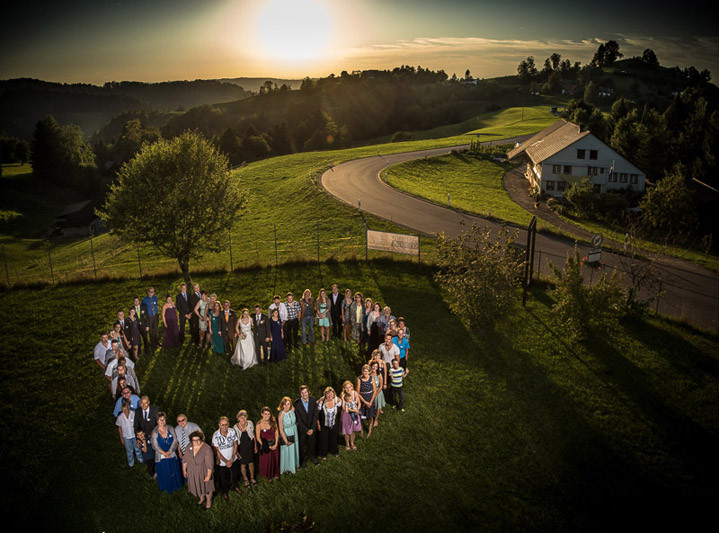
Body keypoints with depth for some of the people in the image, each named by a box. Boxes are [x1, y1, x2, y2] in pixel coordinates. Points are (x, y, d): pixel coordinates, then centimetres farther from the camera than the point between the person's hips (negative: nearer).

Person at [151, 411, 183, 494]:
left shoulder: (170, 428, -6)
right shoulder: (154, 432, -11)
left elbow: (175, 440, -9)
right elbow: (155, 446, -14)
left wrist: (169, 451, -18)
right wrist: (164, 453, -19)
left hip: (172, 455, 2)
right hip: (161, 457, -2)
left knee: (174, 471, 15)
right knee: (165, 473, 13)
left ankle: (175, 485, 39)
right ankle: (167, 488, 34)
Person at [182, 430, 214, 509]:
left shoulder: (206, 449, -27)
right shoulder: (189, 447, -11)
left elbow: (209, 464, -23)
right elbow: (185, 460, 3)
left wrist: (208, 475, -21)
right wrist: (184, 470, 8)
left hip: (203, 473, -4)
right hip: (192, 473, 5)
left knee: (206, 486, 15)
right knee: (197, 486, 23)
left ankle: (209, 501, 42)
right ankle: (202, 499, 51)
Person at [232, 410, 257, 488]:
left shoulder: (250, 424, -13)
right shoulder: (235, 427, -20)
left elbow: (253, 435, 2)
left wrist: (255, 446, 7)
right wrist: (236, 451, -7)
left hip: (250, 447, 2)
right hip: (241, 448, -2)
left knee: (251, 463, 16)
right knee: (243, 464, 14)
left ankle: (252, 478, 41)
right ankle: (245, 479, 38)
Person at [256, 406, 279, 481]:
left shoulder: (273, 421, -9)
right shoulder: (259, 424, -19)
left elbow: (276, 433, -2)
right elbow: (258, 438, -12)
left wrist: (276, 444, -11)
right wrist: (267, 446, -12)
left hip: (274, 445, 3)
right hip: (266, 445, -3)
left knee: (276, 459, 15)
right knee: (266, 461, 11)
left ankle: (275, 474, 42)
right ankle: (267, 476, 38)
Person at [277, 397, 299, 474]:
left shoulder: (292, 410, -12)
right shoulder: (281, 415, -27)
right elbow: (281, 430, -22)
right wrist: (286, 441, -21)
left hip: (294, 433, 5)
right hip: (286, 435, -5)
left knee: (294, 450, 19)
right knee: (287, 451, 9)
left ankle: (293, 466, 41)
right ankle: (286, 468, 30)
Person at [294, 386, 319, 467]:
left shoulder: (313, 400, -12)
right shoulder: (297, 403, -19)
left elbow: (315, 415, -9)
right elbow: (298, 419, -15)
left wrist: (312, 428, -14)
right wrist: (306, 430, -16)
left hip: (312, 427, 2)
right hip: (302, 428, -2)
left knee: (312, 443, 18)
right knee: (302, 444, 13)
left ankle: (311, 456, 44)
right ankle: (303, 460, 36)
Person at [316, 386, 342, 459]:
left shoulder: (337, 400, -22)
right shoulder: (321, 402, -30)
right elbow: (317, 413, -15)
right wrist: (318, 424, -10)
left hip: (334, 424, 2)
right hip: (324, 424, -2)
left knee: (334, 437, 23)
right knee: (324, 438, 16)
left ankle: (334, 451, 50)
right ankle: (323, 454, 41)